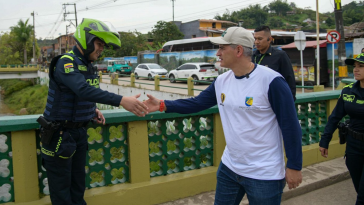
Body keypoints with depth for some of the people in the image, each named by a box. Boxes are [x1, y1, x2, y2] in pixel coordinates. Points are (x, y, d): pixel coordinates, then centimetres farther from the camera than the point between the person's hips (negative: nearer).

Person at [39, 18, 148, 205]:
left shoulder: (88, 66, 9)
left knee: (78, 182, 18)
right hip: (59, 134, -8)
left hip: (79, 132, 8)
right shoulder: (65, 62, -20)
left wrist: (93, 110, 1)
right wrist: (121, 100, -45)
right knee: (61, 186, 4)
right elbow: (83, 90, -38)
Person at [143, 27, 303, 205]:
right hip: (229, 168, 6)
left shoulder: (271, 81, -18)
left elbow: (290, 126, -15)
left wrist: (294, 166, -12)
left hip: (264, 174, -6)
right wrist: (163, 105, -1)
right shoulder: (221, 81, 1)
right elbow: (197, 103, 8)